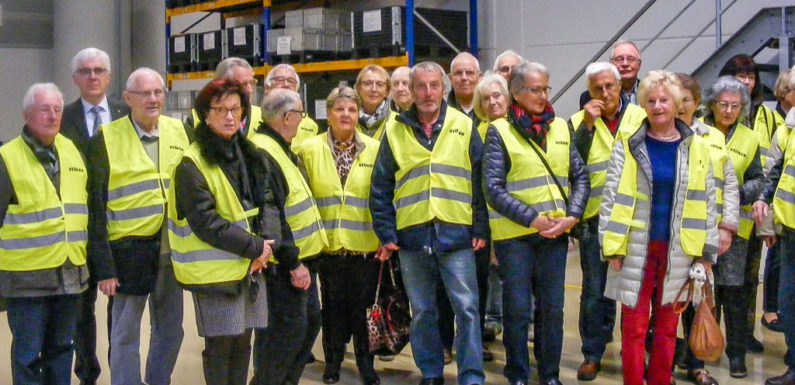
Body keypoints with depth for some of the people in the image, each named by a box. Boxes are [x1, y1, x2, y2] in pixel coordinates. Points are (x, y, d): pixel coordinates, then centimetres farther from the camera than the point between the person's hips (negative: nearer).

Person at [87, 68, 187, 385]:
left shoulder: (179, 132, 6)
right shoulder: (106, 140, -6)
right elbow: (96, 207, -6)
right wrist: (103, 265, -11)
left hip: (171, 248, 4)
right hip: (129, 249, -4)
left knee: (170, 329, 14)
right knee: (125, 334, 5)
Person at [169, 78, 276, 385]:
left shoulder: (249, 155, 11)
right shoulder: (193, 164, -11)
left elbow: (267, 202, 9)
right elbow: (205, 222, -16)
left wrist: (266, 245, -8)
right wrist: (254, 246, -15)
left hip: (251, 266, 6)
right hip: (216, 269, -6)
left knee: (243, 340, 13)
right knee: (220, 344, 1)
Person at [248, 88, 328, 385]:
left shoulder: (281, 149, 14)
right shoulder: (263, 154, -20)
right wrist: (293, 263, -22)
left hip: (302, 257, 11)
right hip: (286, 263, -11)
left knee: (310, 318, 16)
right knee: (290, 327, -5)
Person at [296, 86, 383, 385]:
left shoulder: (375, 150, 2)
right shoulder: (309, 149, 2)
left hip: (365, 245, 0)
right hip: (328, 244, 0)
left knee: (362, 305, 6)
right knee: (333, 305, 10)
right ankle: (333, 360, 27)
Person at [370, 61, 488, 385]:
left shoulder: (464, 127, 5)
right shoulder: (395, 132, 7)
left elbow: (480, 183, 3)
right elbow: (380, 188, 8)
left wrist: (480, 229, -2)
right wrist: (386, 233, 2)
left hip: (456, 235, -1)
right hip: (411, 236, 2)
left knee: (466, 308, -1)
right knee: (422, 311, 10)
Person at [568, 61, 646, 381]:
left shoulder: (641, 117, 4)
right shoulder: (579, 121, 2)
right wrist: (586, 125, -19)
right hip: (595, 217, -1)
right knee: (596, 291, 4)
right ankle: (592, 355, 15)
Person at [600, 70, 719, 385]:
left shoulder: (697, 149, 5)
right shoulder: (628, 145, 0)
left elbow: (707, 202, 6)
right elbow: (611, 196, -3)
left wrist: (707, 252, 3)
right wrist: (612, 247, -9)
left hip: (678, 250, 2)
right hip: (636, 248, -1)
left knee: (667, 325, 10)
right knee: (634, 326, 2)